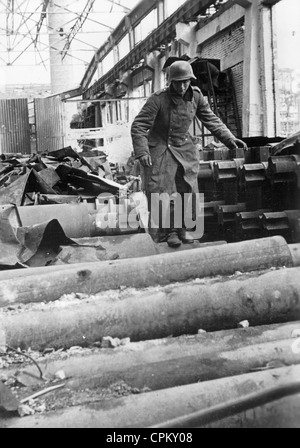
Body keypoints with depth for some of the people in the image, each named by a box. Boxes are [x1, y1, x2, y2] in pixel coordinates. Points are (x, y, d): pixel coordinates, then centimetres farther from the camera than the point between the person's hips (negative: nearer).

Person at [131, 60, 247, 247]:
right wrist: (141, 152, -33)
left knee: (187, 191, 4)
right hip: (160, 150, -4)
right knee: (163, 192, -7)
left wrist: (229, 139, -9)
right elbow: (139, 126, -21)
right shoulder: (158, 99, -21)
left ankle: (181, 229, 24)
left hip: (184, 149, 4)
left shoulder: (196, 95, -7)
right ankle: (170, 231, 13)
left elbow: (211, 119, 1)